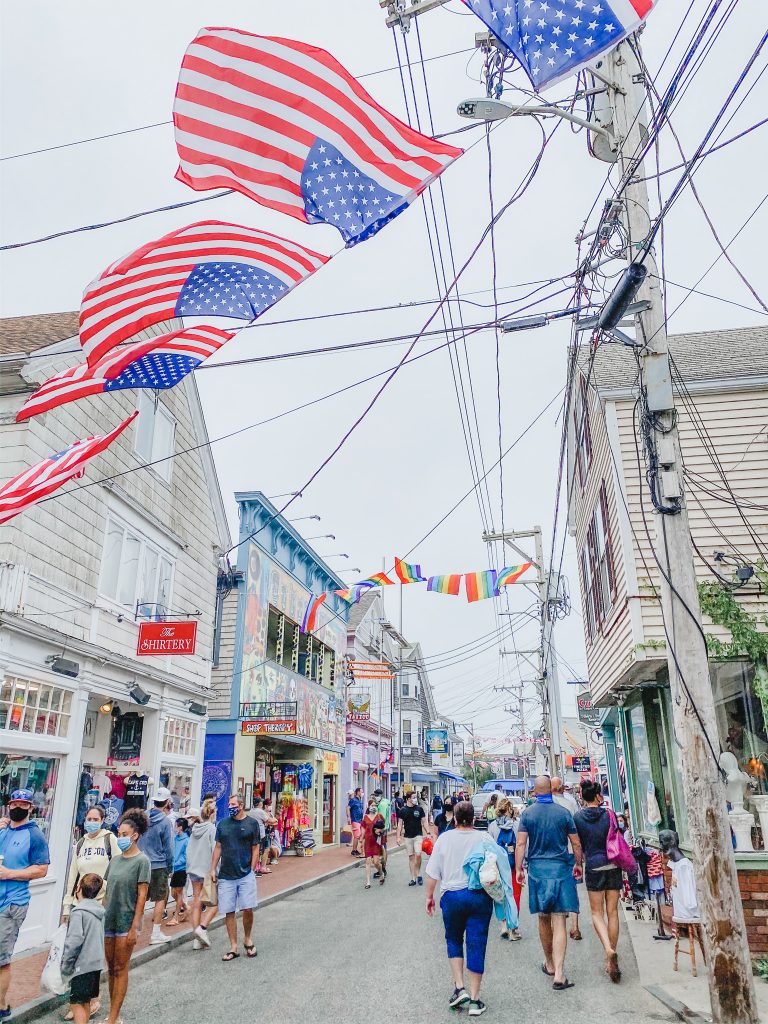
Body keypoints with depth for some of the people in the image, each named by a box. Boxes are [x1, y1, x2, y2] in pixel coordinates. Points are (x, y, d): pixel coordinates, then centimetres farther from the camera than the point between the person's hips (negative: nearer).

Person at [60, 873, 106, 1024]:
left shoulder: (78, 911, -15)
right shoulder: (100, 910, 8)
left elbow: (74, 941, -20)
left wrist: (66, 965, -9)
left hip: (83, 964, -8)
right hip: (97, 962, 8)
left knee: (77, 1002, 1)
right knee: (86, 1001, 18)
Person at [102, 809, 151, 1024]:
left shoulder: (142, 861, -10)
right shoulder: (115, 860, 8)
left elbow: (142, 896, -12)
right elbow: (108, 891, 13)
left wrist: (134, 927, -14)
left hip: (126, 922, -6)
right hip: (109, 920, 6)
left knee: (120, 969, 2)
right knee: (111, 968, 13)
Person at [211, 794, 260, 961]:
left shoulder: (252, 823, -2)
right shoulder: (222, 824, 7)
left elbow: (255, 848, 0)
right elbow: (218, 847, 11)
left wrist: (251, 870, -6)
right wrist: (213, 869, 6)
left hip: (246, 874, -3)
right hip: (225, 876, 3)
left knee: (248, 909, -5)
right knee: (229, 912, 5)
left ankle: (247, 939, 21)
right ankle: (233, 948, 17)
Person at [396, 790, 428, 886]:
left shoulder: (419, 809, -1)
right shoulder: (403, 810, -1)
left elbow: (424, 821, 3)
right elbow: (400, 824, 3)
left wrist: (427, 833, -5)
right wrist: (398, 836, -3)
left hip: (418, 835, -1)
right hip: (408, 836, 1)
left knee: (418, 855, -14)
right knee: (411, 857, 6)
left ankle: (418, 874, 7)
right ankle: (413, 878, 15)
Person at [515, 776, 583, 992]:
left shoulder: (527, 813, -3)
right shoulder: (564, 813, -3)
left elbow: (521, 843, -7)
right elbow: (576, 843, 1)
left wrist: (519, 868, -1)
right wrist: (578, 864, 16)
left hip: (537, 869, 1)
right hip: (560, 869, -1)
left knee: (544, 919, 16)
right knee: (559, 922, -1)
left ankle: (550, 964, 30)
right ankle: (558, 973, -8)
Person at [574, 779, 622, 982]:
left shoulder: (578, 817, -4)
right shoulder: (608, 815, -5)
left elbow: (579, 845, 4)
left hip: (593, 867, -1)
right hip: (612, 866, 1)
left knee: (597, 912, 9)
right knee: (612, 912, 10)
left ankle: (608, 949, -14)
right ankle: (611, 960, 14)